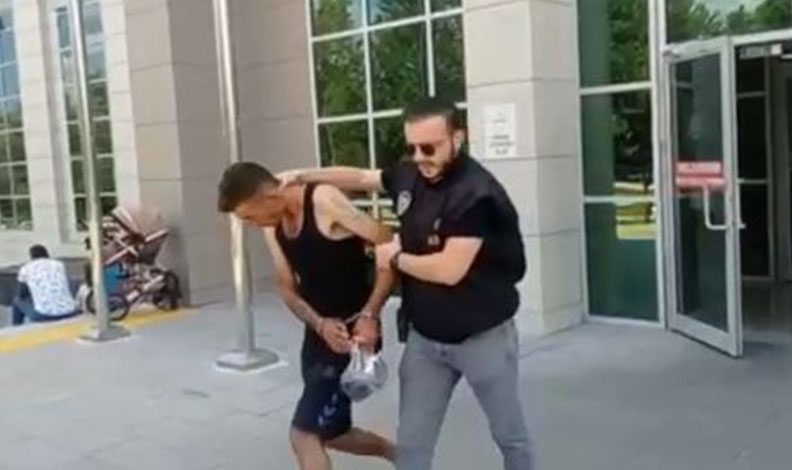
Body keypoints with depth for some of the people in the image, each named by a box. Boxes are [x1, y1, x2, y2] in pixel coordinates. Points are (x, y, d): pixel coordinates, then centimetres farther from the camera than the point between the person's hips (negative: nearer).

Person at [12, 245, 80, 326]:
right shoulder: (60, 264, 12)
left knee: (17, 301, 29)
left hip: (43, 316, -2)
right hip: (68, 313, 2)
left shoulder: (25, 269, 6)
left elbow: (22, 295, 16)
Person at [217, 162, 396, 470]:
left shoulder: (325, 201, -18)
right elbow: (287, 288, 7)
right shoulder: (272, 227, 4)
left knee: (304, 434, -11)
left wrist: (369, 315, -25)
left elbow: (390, 247, -20)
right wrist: (319, 324, -12)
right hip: (320, 330, 8)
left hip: (354, 331, -8)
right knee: (328, 432, 19)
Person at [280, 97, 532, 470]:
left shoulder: (476, 195, -25)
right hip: (425, 337, 6)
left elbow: (449, 270, -30)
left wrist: (396, 259, -15)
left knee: (510, 435, 17)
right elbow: (360, 178, 16)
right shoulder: (411, 177, -3)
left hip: (481, 337, -6)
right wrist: (304, 176, 10)